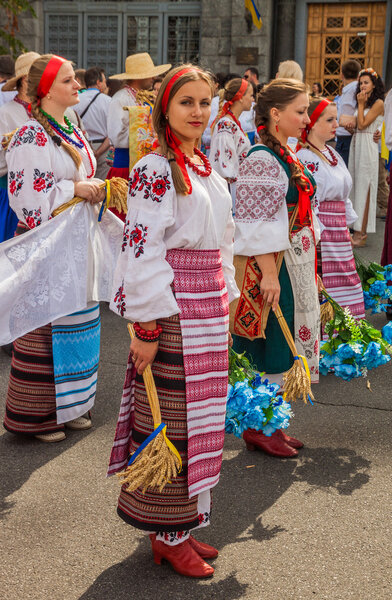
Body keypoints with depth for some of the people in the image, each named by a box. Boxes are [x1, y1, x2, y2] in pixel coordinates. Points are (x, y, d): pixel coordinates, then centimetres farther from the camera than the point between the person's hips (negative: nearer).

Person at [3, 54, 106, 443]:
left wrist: (95, 190, 1)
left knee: (77, 321, 14)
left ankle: (68, 403, 29)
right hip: (43, 244, -8)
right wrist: (73, 189, -18)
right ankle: (36, 414, 15)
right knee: (43, 327, 1)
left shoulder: (73, 131, 12)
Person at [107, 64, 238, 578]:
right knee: (171, 419, 0)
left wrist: (225, 302, 18)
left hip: (209, 309, 8)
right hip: (171, 311, -8)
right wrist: (147, 326, -19)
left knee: (199, 416, 13)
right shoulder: (155, 170, -11)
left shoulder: (208, 171, 14)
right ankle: (167, 535, 15)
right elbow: (141, 250, -17)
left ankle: (183, 524, 27)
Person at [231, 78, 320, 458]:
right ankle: (258, 429, 13)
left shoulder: (284, 155, 13)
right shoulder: (261, 159, -17)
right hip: (271, 266, -10)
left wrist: (307, 268, 21)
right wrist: (269, 273, -23)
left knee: (280, 348, 14)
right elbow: (257, 225, -22)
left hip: (294, 264, 10)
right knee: (269, 346, 0)